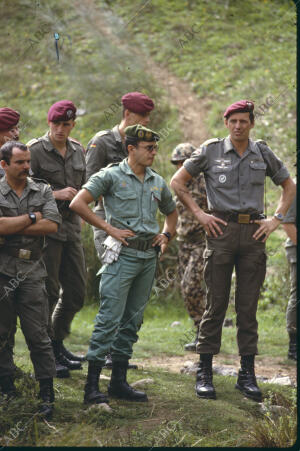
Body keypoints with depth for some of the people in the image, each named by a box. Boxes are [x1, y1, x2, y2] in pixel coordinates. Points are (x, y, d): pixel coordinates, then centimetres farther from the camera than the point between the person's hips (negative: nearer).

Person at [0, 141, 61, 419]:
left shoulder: (42, 192, 10)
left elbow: (52, 225, -5)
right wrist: (31, 218, -7)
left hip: (31, 271, 1)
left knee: (37, 334, -3)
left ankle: (47, 394, -1)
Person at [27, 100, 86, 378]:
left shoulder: (77, 151, 11)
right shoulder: (35, 150, -8)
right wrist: (55, 194, -19)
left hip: (71, 229, 6)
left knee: (76, 293, 10)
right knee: (48, 292, -6)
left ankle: (57, 343, 27)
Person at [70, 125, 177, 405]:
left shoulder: (157, 182, 15)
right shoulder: (111, 176, -4)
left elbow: (171, 211, 32)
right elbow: (78, 204, -11)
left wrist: (166, 235, 13)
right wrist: (110, 228, -12)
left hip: (149, 256, 7)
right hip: (122, 255, -7)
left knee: (133, 320, 9)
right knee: (110, 318, -10)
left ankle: (119, 381, 16)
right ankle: (92, 385, -8)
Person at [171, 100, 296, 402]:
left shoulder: (263, 153, 9)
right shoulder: (210, 151, 3)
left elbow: (289, 186, 20)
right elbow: (177, 182, 7)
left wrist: (276, 219, 8)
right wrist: (199, 214, -1)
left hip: (253, 232, 2)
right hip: (222, 230, -2)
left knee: (248, 306, 4)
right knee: (216, 304, -2)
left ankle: (247, 374, 10)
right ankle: (204, 372, 4)